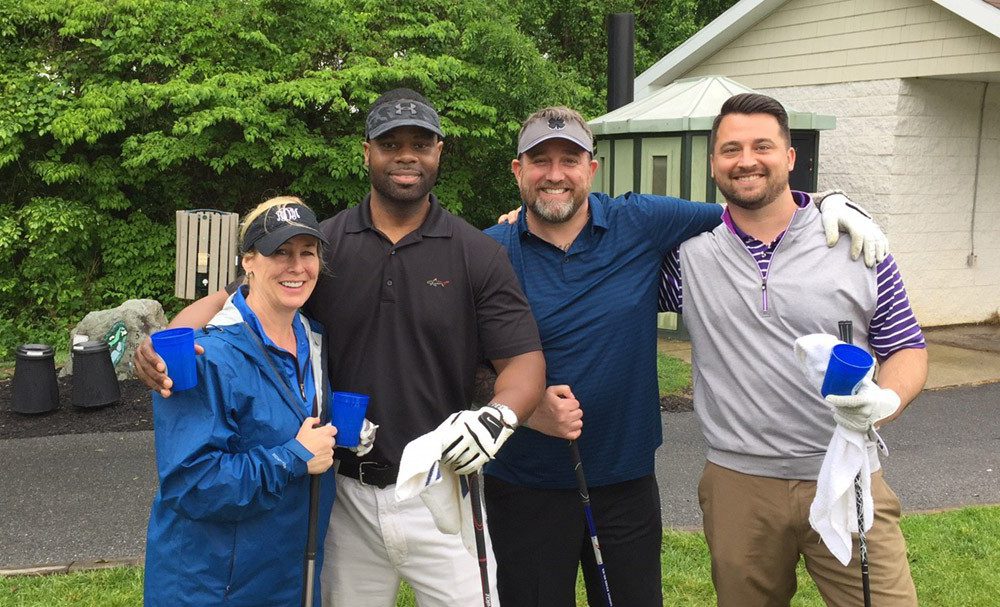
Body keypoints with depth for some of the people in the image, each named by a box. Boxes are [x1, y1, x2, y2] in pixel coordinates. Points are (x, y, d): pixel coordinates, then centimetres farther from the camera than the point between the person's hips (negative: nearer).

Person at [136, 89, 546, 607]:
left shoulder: (477, 254, -3)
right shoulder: (323, 244, 1)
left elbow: (525, 360, -6)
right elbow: (231, 300, 0)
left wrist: (497, 415, -27)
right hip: (347, 493, 2)